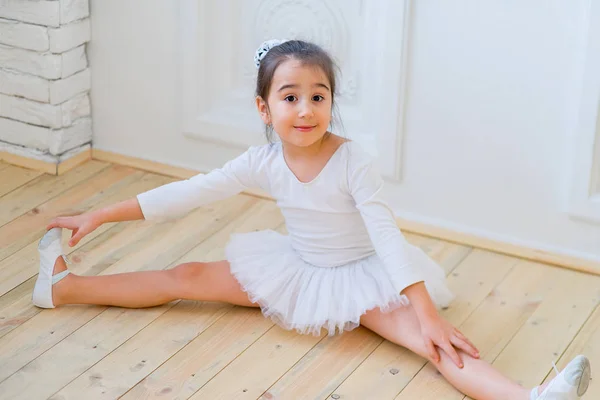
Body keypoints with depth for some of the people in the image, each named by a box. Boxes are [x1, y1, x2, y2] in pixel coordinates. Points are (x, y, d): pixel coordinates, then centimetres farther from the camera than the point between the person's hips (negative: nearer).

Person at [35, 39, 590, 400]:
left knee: (417, 329, -32)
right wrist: (99, 216, -6)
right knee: (188, 277, 0)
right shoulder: (262, 163, -10)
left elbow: (387, 235, -29)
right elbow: (188, 194, -6)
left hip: (360, 275, -5)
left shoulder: (353, 162, -24)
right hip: (296, 270, 5)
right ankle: (61, 286, 10)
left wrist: (426, 309, -38)